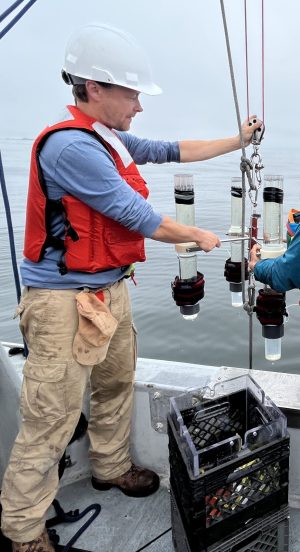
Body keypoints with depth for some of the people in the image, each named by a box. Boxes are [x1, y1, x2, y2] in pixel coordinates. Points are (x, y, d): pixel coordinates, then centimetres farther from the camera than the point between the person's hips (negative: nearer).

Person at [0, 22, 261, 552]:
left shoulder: (111, 140, 8)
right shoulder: (70, 145, -21)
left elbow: (172, 150, 19)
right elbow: (139, 217, -19)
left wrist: (237, 141, 21)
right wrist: (199, 237, -4)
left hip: (110, 291, 10)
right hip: (66, 302, -10)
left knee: (116, 385, 24)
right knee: (51, 419, 1)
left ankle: (111, 468, 47)